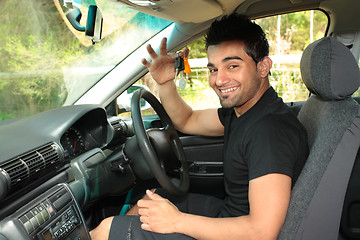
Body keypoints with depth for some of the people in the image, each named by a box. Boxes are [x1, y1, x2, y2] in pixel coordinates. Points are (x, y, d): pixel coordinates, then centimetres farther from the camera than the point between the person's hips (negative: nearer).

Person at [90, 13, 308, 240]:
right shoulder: (239, 108, 2)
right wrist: (165, 83, -2)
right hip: (228, 212, 9)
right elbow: (186, 122, 17)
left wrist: (178, 221, -25)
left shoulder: (271, 129, -29)